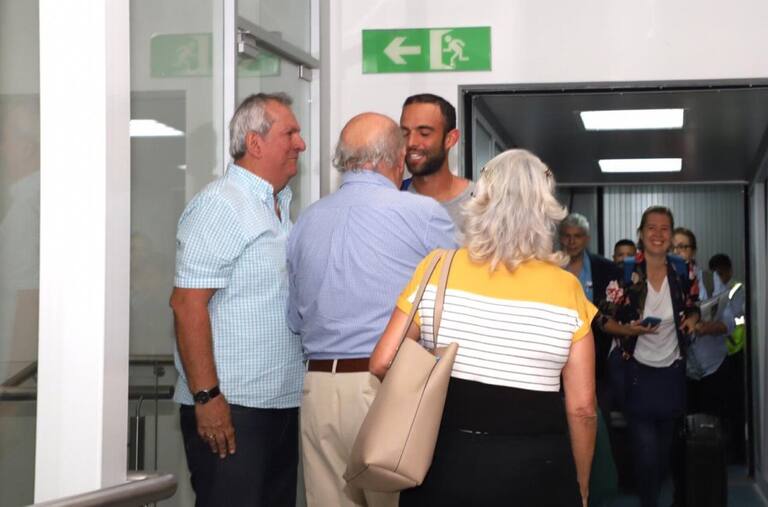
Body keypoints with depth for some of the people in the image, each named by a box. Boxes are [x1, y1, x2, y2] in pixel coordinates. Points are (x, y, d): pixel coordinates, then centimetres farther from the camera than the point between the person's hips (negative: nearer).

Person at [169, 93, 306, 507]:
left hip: (282, 403, 9)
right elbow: (187, 304, -18)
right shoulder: (220, 205, -12)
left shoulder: (280, 208, 15)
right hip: (230, 409, -9)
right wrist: (207, 396, -21)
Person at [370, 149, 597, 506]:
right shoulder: (566, 289, -5)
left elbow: (382, 363, -4)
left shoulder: (437, 269, -5)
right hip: (535, 468, 0)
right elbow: (582, 407, -4)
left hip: (445, 460, 1)